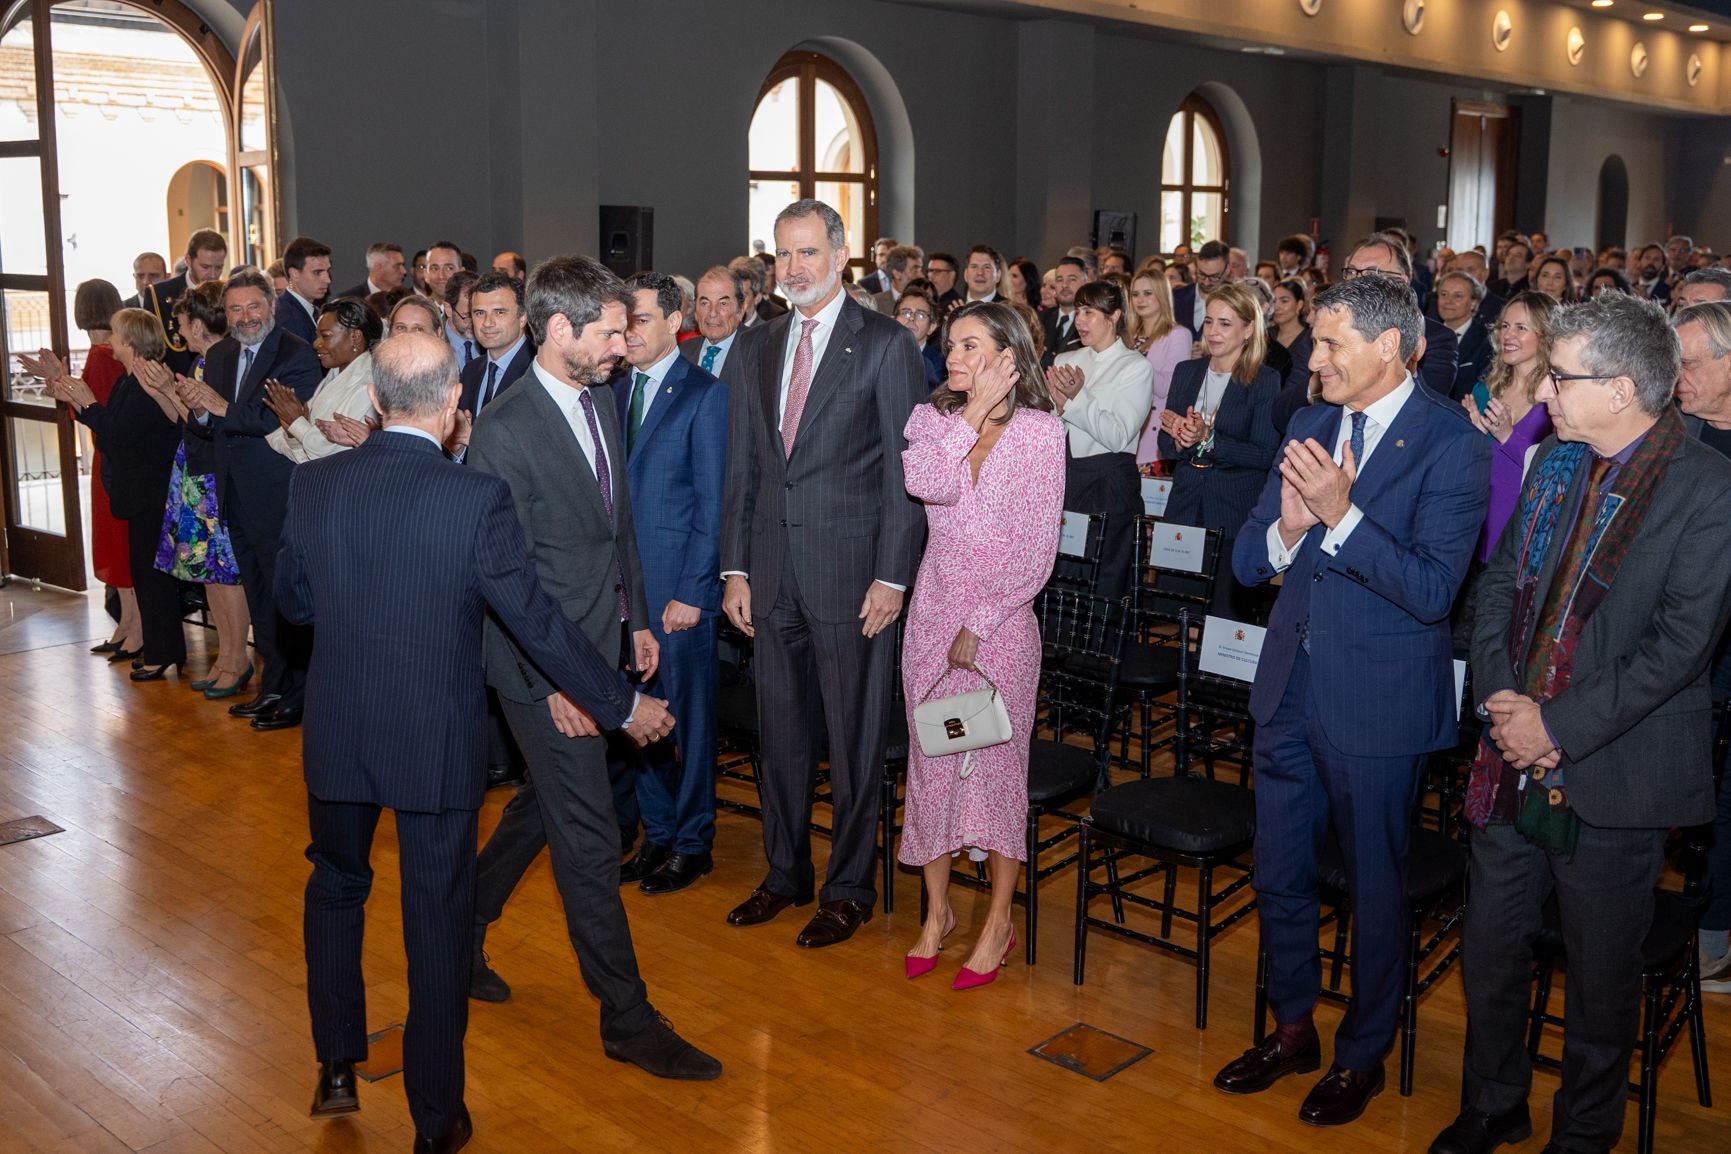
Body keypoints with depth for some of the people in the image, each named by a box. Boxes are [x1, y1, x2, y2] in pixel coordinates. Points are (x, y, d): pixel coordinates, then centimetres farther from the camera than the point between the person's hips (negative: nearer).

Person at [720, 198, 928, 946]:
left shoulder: (886, 345, -5)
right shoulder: (757, 351, 12)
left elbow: (905, 470, -8)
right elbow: (741, 470, 13)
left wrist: (892, 577, -13)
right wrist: (735, 569, 7)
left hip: (850, 574, -5)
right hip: (774, 576, 5)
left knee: (854, 738, 5)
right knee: (780, 732, 15)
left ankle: (850, 887, 20)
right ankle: (785, 874, 31)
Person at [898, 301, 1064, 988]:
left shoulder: (1040, 430, -4)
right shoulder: (932, 417, 5)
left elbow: (1036, 550, -8)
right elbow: (927, 484, -18)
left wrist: (980, 624, -11)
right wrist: (973, 413, -12)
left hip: (1001, 618, -3)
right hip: (932, 613, 3)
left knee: (995, 762, 2)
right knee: (931, 759, 8)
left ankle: (998, 923, 16)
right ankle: (937, 912, 23)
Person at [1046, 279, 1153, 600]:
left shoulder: (1137, 367, -3)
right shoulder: (1065, 361, 13)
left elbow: (1118, 436, -12)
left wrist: (1079, 397, -18)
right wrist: (1058, 405, -10)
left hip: (1110, 481, -5)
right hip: (1064, 476, 5)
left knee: (1104, 584, -2)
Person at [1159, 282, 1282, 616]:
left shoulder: (1265, 381, -4)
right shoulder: (1185, 372, 10)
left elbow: (1265, 454, -12)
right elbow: (1165, 447, 8)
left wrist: (1207, 439, -22)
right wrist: (1181, 440, -14)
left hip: (1235, 514, -4)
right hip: (1184, 508, 4)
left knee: (1226, 613, -1)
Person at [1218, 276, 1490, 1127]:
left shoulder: (1451, 444, -14)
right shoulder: (1308, 426, 6)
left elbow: (1433, 588, -22)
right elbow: (1247, 562, 4)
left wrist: (1340, 516, -31)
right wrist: (1286, 528, -18)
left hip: (1377, 703, -6)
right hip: (1290, 688, 6)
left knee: (1374, 883, 11)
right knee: (1279, 874, 18)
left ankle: (1362, 1055, 31)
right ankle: (1292, 1029, 38)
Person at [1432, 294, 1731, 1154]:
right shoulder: (1557, 463, 6)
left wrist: (1558, 727, -18)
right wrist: (1498, 694, -6)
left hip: (1612, 775, -6)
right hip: (1514, 760, 6)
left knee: (1600, 971, 12)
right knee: (1491, 945, 17)